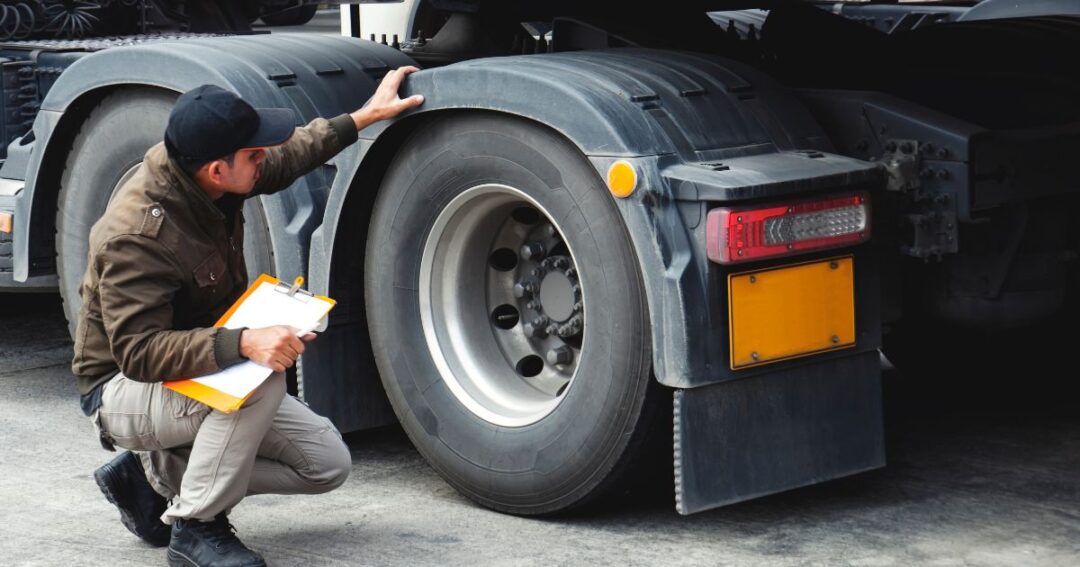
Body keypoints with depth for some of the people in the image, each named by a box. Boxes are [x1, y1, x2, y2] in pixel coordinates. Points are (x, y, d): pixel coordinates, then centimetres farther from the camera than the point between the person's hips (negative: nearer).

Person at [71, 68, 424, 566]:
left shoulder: (198, 176, -7)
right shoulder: (136, 236, -31)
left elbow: (287, 158, 14)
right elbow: (138, 352, -36)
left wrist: (366, 115, 16)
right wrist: (242, 343, -47)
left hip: (204, 371, 9)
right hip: (124, 391, -9)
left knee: (328, 463, -1)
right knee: (263, 377, -36)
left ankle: (157, 475, 9)